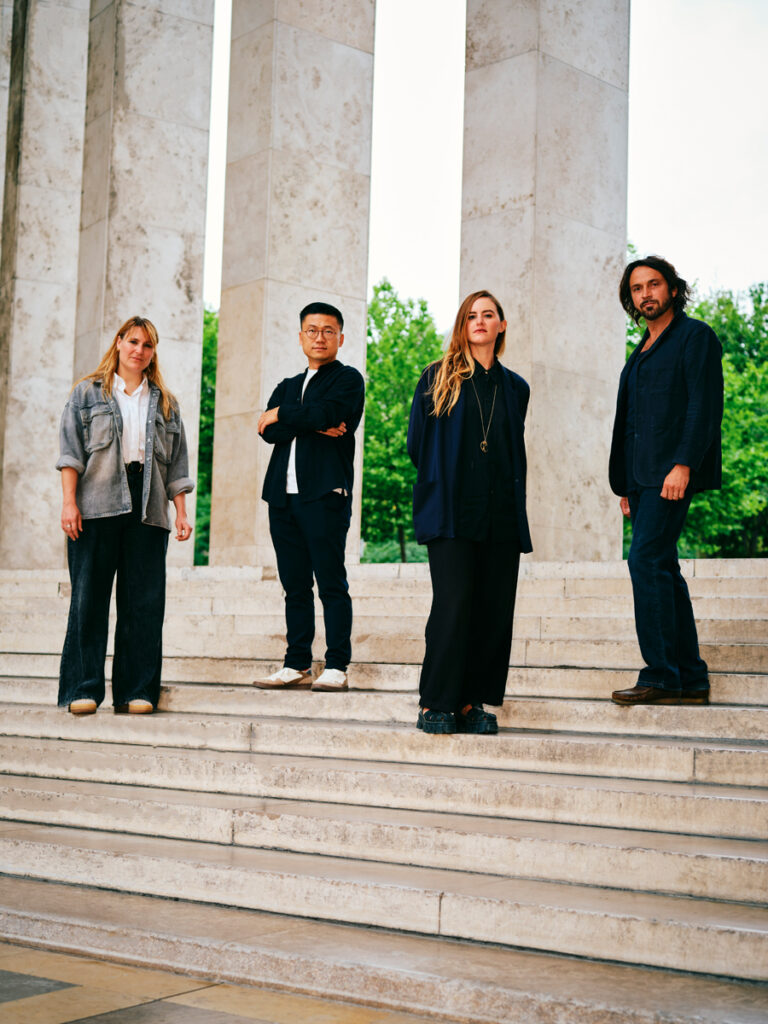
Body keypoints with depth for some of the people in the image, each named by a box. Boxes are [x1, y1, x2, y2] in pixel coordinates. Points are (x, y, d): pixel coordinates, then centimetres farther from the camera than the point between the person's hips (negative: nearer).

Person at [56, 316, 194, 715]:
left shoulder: (165, 404, 19)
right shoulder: (87, 393, 12)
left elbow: (176, 463, 16)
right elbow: (71, 449, 3)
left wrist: (181, 513, 7)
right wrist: (69, 501, -7)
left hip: (147, 509, 2)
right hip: (97, 506, -2)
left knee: (145, 600, -1)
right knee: (89, 596, -3)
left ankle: (136, 691, 4)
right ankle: (82, 689, 2)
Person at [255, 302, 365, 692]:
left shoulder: (348, 379, 7)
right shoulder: (287, 386, 24)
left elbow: (328, 413, -15)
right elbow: (269, 431, 7)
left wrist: (282, 416, -1)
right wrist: (315, 425, -9)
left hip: (324, 494, -6)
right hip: (283, 495, 6)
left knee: (331, 583, -7)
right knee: (295, 585, 6)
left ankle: (336, 667, -6)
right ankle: (297, 666, 10)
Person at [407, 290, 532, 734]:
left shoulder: (515, 388, 17)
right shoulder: (438, 378, 8)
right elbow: (417, 443, 7)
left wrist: (515, 504, 12)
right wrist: (443, 481, 6)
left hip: (501, 514, 4)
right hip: (452, 512, -3)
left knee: (494, 609, 0)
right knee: (453, 605, -12)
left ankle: (474, 702, 7)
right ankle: (435, 704, -7)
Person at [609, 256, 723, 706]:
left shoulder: (695, 336, -1)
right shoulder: (643, 351, 23)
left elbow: (705, 406, -11)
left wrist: (683, 465, -21)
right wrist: (628, 484, 18)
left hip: (673, 470, -9)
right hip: (643, 474, 9)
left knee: (647, 560, -16)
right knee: (662, 568, 6)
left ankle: (661, 676, -13)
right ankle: (690, 678, 9)